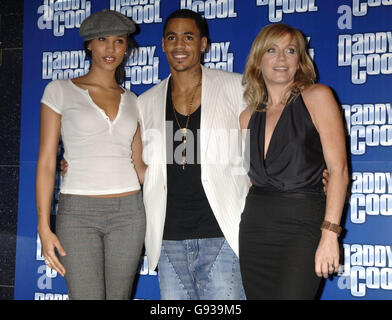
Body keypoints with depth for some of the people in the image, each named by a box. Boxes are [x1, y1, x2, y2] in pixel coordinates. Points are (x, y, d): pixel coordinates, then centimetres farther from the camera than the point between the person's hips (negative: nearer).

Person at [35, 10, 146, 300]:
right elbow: (46, 162, -1)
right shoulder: (60, 91, 2)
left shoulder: (131, 101, 13)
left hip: (128, 211, 3)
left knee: (119, 296, 6)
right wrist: (44, 227, -8)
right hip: (78, 211, -3)